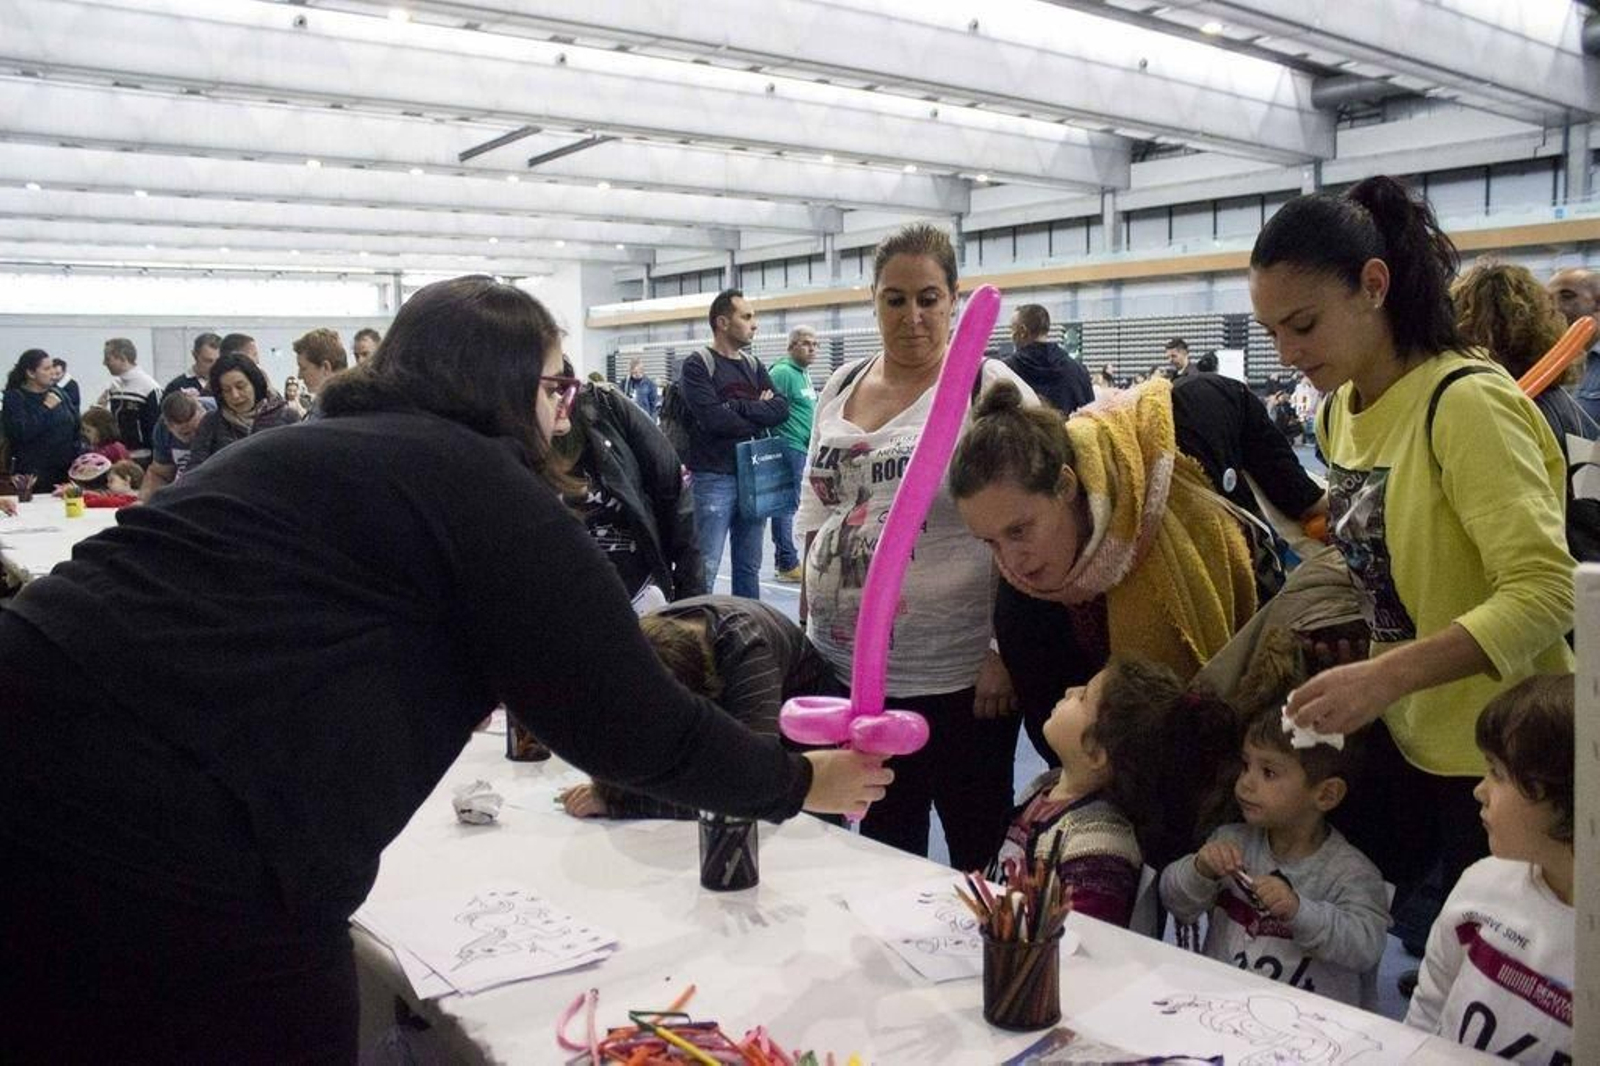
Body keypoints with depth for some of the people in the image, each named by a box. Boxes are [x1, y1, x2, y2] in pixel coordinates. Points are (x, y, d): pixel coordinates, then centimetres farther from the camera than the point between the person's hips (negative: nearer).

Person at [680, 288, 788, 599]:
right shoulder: (698, 366, -4)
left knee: (749, 567, 13)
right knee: (705, 570, -6)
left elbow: (781, 408, 1)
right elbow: (713, 418, -18)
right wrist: (759, 413, -6)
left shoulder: (753, 366, 15)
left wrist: (737, 406, -13)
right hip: (714, 478, -6)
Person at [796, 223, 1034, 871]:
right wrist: (807, 624, 13)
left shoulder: (990, 391, -8)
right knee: (883, 841, 18)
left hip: (956, 677, -5)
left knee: (979, 845, 10)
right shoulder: (840, 388, 10)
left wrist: (1004, 653, -16)